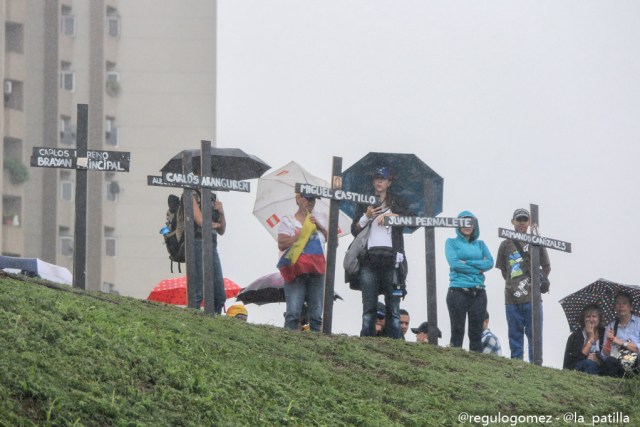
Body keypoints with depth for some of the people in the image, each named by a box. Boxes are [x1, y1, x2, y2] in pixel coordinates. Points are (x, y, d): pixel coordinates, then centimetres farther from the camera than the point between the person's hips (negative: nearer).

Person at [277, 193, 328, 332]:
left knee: (316, 312, 0)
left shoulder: (321, 219, 18)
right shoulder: (288, 221, 9)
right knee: (293, 311, -12)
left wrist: (319, 227, -3)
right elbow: (281, 244, -4)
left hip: (316, 269, 3)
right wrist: (301, 234, -7)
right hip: (296, 268, -3)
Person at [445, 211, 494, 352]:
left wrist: (467, 262, -9)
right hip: (458, 291, -3)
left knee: (476, 333, 3)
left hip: (478, 292, 3)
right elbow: (454, 262, -9)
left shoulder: (480, 244, 16)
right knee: (457, 331, -5)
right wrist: (478, 269, -7)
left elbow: (490, 262, 0)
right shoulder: (452, 242, 7)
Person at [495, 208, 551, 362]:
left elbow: (547, 267, 13)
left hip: (532, 298, -1)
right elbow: (502, 269, 15)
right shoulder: (506, 245, 11)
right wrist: (511, 284, 6)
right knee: (515, 335, 3)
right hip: (512, 298, 1)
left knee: (534, 333, -3)